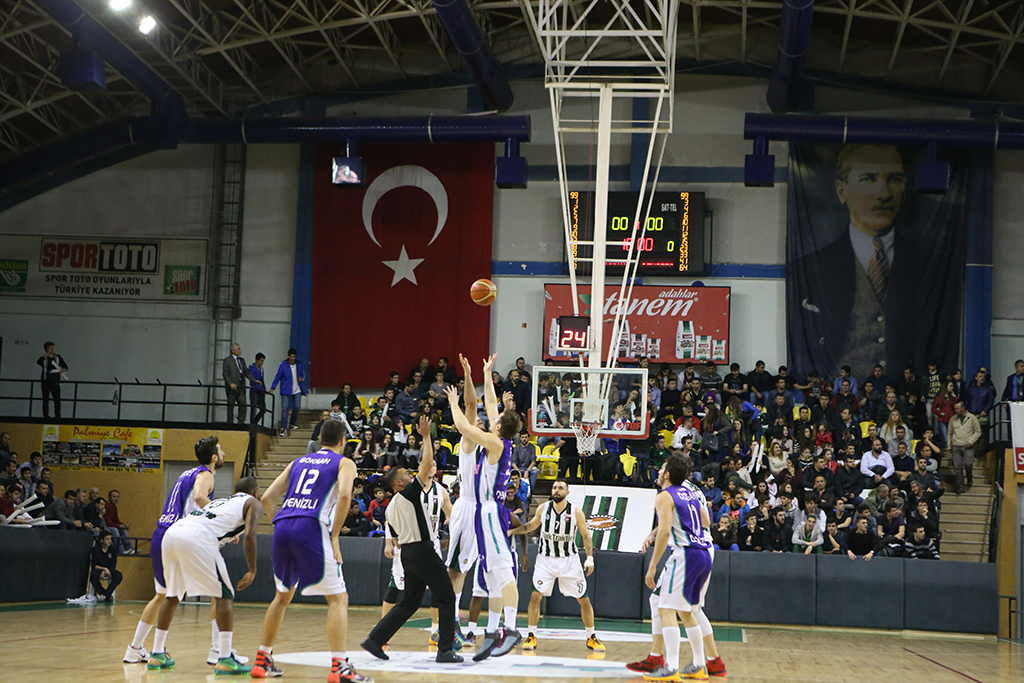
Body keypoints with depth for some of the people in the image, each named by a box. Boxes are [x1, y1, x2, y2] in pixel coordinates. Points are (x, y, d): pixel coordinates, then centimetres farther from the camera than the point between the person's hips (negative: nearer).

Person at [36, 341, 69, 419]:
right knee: (46, 399, 2)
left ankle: (57, 415, -4)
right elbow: (38, 362, -20)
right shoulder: (44, 358, 3)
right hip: (46, 382, -1)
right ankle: (46, 416, 6)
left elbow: (65, 366, 12)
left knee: (57, 399, -8)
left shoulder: (58, 357, 9)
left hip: (55, 382, 1)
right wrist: (47, 354, -16)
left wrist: (63, 369, -12)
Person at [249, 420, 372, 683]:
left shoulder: (298, 462, 26)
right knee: (338, 599, 1)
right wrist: (334, 536, -5)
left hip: (283, 528, 6)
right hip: (312, 528, -5)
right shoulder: (344, 463, 11)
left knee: (282, 596, 24)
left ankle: (262, 661, 27)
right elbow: (344, 495, -10)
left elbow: (267, 498, 18)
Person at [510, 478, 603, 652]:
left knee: (584, 599, 1)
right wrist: (512, 531, 2)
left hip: (569, 559, -1)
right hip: (546, 559, 1)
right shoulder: (543, 509, -4)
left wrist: (590, 557, -13)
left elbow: (586, 535, -3)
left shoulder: (576, 512, -9)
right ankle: (531, 636, -2)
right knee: (535, 595, -13)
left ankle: (592, 638, 17)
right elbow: (531, 525, 13)